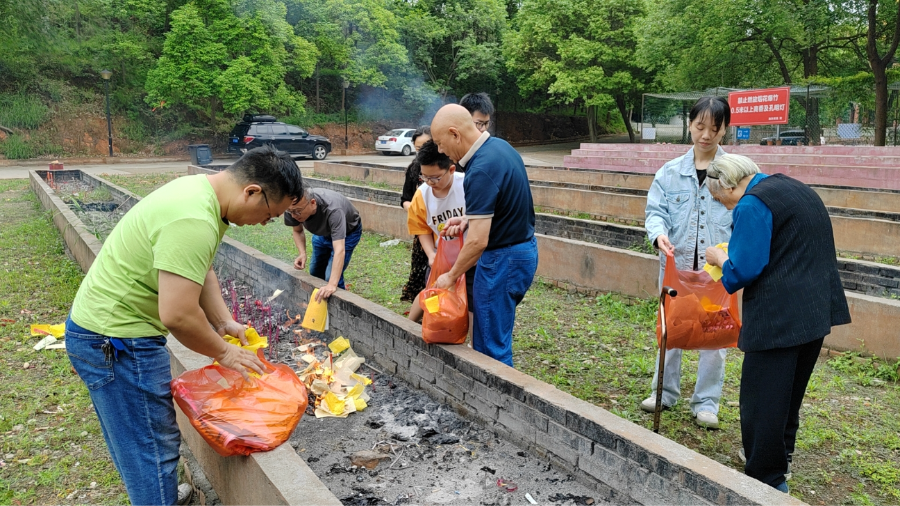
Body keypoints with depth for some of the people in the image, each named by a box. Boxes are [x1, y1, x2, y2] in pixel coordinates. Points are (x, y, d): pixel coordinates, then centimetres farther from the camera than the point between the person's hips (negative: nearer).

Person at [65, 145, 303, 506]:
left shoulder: (201, 191, 2)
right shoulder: (194, 222, -30)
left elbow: (199, 272, 11)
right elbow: (178, 316, -32)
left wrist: (225, 322, 1)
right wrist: (224, 352, -16)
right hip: (116, 341, -10)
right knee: (155, 447, 2)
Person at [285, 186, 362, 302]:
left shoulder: (333, 210, -46)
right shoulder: (292, 208, -29)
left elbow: (339, 250, -53)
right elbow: (298, 231, -7)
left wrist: (332, 285, -62)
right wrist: (302, 254, -27)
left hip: (347, 232, -5)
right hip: (322, 232, 6)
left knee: (331, 277, -18)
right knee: (315, 273, 14)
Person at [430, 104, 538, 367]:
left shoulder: (481, 171, -26)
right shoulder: (500, 146, 4)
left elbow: (478, 240, -27)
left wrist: (451, 276, -11)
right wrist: (468, 219, 6)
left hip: (503, 259, -10)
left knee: (492, 345, 3)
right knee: (486, 337, 21)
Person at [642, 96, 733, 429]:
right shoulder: (670, 172, 4)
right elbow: (656, 210, 0)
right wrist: (659, 234, -22)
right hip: (676, 264, 2)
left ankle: (706, 403, 21)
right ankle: (666, 392, 30)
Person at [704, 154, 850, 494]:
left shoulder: (751, 205, -15)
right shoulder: (796, 189, 14)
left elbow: (743, 270, -19)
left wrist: (721, 259, 1)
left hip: (777, 318, -10)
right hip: (818, 310, 10)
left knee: (761, 400, 3)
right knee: (790, 395, 24)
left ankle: (767, 480, 12)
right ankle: (780, 459, 40)